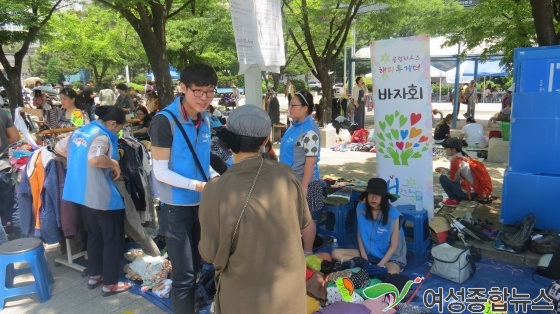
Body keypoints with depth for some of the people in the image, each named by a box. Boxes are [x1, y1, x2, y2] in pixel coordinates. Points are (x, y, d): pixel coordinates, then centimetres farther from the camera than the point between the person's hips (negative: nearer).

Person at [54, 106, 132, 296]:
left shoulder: (80, 132, 10)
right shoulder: (102, 136, -19)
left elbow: (58, 148, 21)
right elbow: (94, 159, -37)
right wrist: (114, 163, -20)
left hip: (83, 193, 9)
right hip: (102, 196, -9)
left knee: (94, 234, 22)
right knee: (113, 238, 3)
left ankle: (94, 275, 34)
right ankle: (110, 284, 11)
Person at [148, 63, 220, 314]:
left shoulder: (205, 121, 4)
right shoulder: (164, 121, -16)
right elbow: (160, 171, -17)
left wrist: (215, 177, -4)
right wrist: (197, 185, -26)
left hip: (201, 205, 6)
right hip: (176, 208, -6)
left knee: (195, 268, 19)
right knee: (184, 275, 3)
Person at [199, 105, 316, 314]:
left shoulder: (217, 189, -23)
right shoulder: (285, 175, -14)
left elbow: (210, 254, -13)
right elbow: (307, 225, 0)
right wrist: (307, 251, 22)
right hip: (290, 288, 3)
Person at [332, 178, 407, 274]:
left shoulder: (393, 215, -18)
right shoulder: (361, 208, -8)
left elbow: (394, 246, -12)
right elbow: (360, 235, 3)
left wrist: (379, 266, -20)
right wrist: (364, 259, -7)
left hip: (390, 257, -4)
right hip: (367, 253, 5)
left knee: (390, 274, -37)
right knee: (336, 253, -13)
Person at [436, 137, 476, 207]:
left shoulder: (456, 160, -18)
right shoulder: (464, 156, 10)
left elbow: (453, 178, -10)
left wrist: (443, 171, 3)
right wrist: (444, 169, 11)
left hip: (468, 192, -9)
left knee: (443, 178, -5)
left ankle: (454, 200, 2)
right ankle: (458, 197, 16)